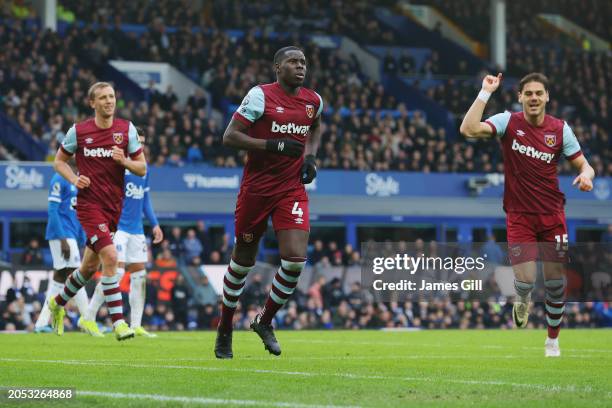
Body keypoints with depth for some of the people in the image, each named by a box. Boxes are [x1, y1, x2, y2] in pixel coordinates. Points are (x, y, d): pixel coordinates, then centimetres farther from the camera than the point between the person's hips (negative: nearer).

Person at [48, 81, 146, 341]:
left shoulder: (127, 129, 2)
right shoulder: (78, 131, -3)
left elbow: (142, 168, 4)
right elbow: (59, 161, 10)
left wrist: (124, 161, -17)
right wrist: (74, 179, -9)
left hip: (114, 207, 4)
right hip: (89, 203, -4)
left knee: (90, 266, 15)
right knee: (110, 256, -21)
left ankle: (58, 303, 41)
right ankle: (118, 323, -19)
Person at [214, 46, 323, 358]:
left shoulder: (313, 101, 5)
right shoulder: (261, 95, -11)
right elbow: (229, 137, -15)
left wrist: (310, 156, 10)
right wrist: (274, 145, -22)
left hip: (292, 190, 3)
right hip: (256, 189, -3)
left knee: (295, 259, -14)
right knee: (243, 260, 9)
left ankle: (265, 322, 9)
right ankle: (224, 329, 29)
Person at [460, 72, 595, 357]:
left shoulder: (560, 128, 0)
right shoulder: (508, 122, -6)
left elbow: (583, 164, 4)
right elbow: (468, 130, -21)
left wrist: (586, 175, -20)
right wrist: (485, 93, -22)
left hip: (552, 215, 2)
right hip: (519, 216, -2)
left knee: (555, 280, 2)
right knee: (525, 279, -13)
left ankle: (553, 339, 22)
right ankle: (522, 301, 26)